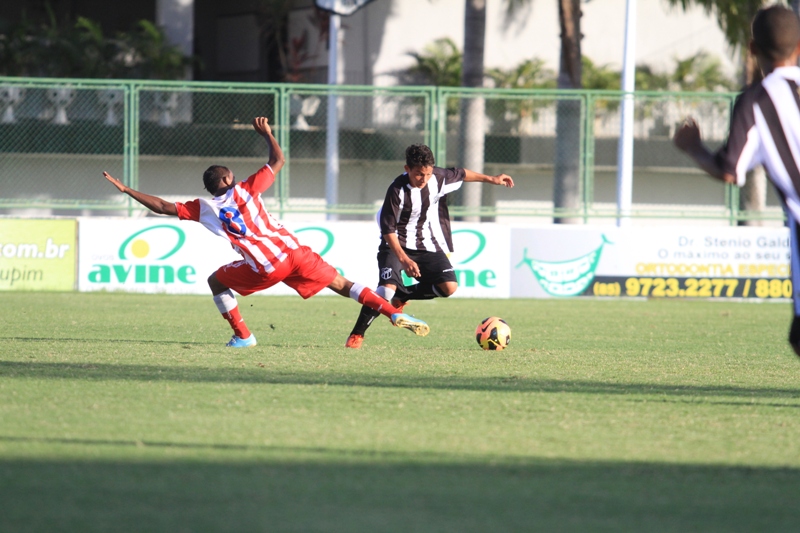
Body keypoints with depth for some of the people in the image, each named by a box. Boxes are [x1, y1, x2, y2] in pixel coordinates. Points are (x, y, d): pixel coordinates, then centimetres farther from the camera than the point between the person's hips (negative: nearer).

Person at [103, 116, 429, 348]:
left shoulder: (203, 209, 8)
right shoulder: (245, 190, 10)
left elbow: (162, 206, 12)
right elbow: (278, 162, 17)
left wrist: (126, 190, 20)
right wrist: (266, 134, 29)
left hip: (266, 269, -2)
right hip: (294, 253, 2)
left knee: (217, 281, 22)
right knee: (342, 285, 6)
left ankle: (242, 335, 16)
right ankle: (394, 313, -9)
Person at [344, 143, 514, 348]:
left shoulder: (438, 178, -10)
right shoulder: (397, 190, -25)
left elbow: (460, 175, 14)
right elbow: (388, 229, -24)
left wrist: (491, 179, 22)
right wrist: (404, 259, -35)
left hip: (427, 244, 5)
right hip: (397, 245, -5)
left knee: (449, 286, -13)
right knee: (387, 288, -27)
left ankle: (401, 297, 11)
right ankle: (357, 335, -11)